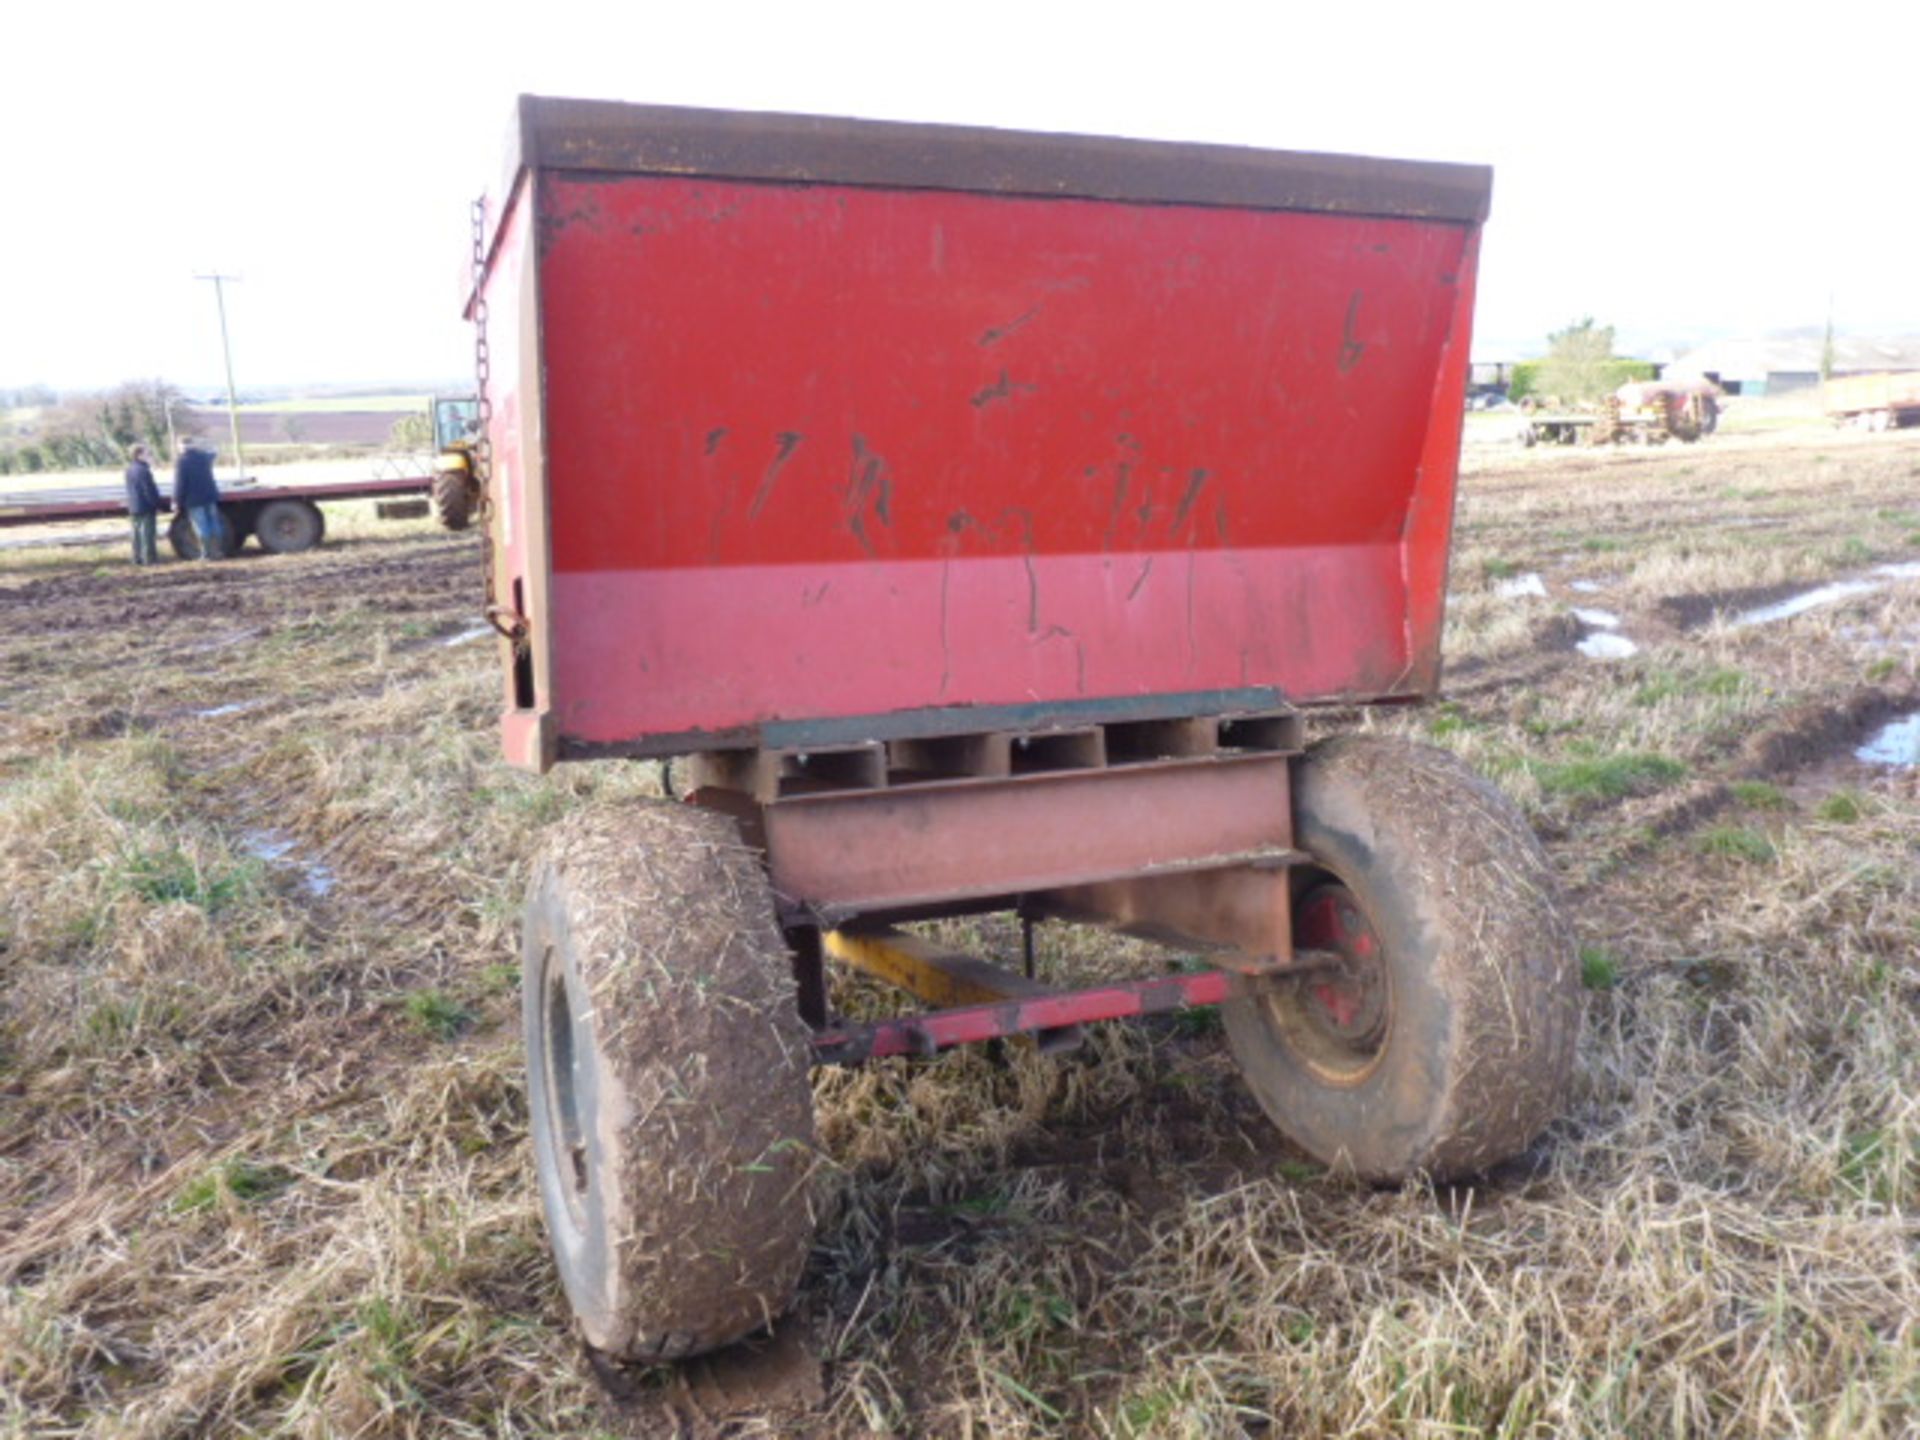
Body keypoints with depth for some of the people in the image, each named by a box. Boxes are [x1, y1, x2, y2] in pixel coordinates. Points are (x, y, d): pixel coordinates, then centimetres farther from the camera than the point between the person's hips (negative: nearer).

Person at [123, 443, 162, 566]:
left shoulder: (130, 469, 10)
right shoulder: (142, 470, -20)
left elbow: (131, 489, 17)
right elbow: (150, 490, -19)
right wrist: (157, 505, -12)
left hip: (134, 506, 9)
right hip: (146, 506, -9)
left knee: (138, 532, 13)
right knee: (147, 533, -5)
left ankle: (138, 558, 16)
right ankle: (150, 558, -4)